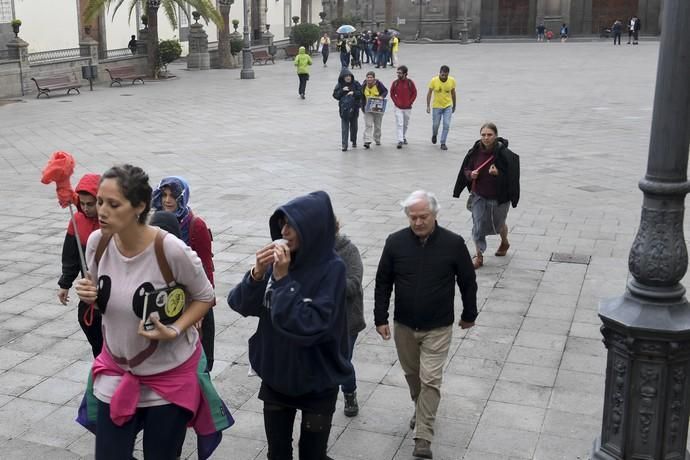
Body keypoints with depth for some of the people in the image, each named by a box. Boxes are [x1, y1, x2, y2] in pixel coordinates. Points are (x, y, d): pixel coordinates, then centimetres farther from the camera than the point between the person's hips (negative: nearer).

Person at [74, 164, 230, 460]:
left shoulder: (172, 250, -26)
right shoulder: (97, 242, -12)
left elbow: (205, 297, -9)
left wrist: (174, 331, -24)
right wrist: (88, 294, -14)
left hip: (170, 374, -3)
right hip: (117, 369, 4)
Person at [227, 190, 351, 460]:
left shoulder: (331, 269, -20)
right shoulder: (279, 260, -6)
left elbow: (309, 326, -29)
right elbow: (239, 305, -5)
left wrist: (283, 278, -27)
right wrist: (257, 273, -22)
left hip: (317, 382, -4)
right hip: (275, 377, 5)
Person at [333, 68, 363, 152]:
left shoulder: (356, 84, 0)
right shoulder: (339, 85, 0)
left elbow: (361, 93, -2)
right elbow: (335, 95, -3)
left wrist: (353, 93, -18)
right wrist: (342, 90, -17)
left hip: (354, 108, 2)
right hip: (344, 109, -2)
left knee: (354, 125, 16)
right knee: (344, 127, -8)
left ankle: (354, 141, 35)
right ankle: (344, 145, -10)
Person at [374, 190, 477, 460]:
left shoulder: (453, 243, -12)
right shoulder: (395, 242, -8)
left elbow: (468, 282, 1)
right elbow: (383, 283, 1)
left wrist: (469, 314, 9)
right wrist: (380, 319, 0)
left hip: (438, 328, -3)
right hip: (403, 326, 3)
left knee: (430, 380, -6)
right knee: (412, 374, 19)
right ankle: (421, 409, 45)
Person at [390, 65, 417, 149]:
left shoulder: (410, 83, -5)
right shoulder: (395, 83, -2)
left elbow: (414, 93, 2)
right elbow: (392, 94, 7)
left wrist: (409, 103, -5)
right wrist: (396, 102, -4)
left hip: (407, 108, 1)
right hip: (398, 108, -1)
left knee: (405, 124, 15)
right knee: (399, 124, -10)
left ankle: (404, 137, 35)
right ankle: (400, 141, -12)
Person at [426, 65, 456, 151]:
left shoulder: (452, 81, -8)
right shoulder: (434, 81, -14)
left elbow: (453, 93, 4)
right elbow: (429, 93, -6)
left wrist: (454, 106, 11)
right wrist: (428, 106, -10)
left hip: (448, 106, 1)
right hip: (437, 106, -1)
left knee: (446, 125, -6)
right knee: (435, 124, 9)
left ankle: (443, 143, 4)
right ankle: (434, 135, 43)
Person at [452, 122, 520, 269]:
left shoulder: (504, 154, -18)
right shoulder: (475, 152, -7)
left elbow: (511, 176, -15)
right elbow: (465, 169, 6)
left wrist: (498, 174, -33)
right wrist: (470, 174, -16)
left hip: (499, 198, -2)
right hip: (479, 196, 2)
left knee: (498, 224, 21)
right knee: (478, 226, -3)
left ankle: (505, 243, 52)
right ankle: (479, 256, 13)